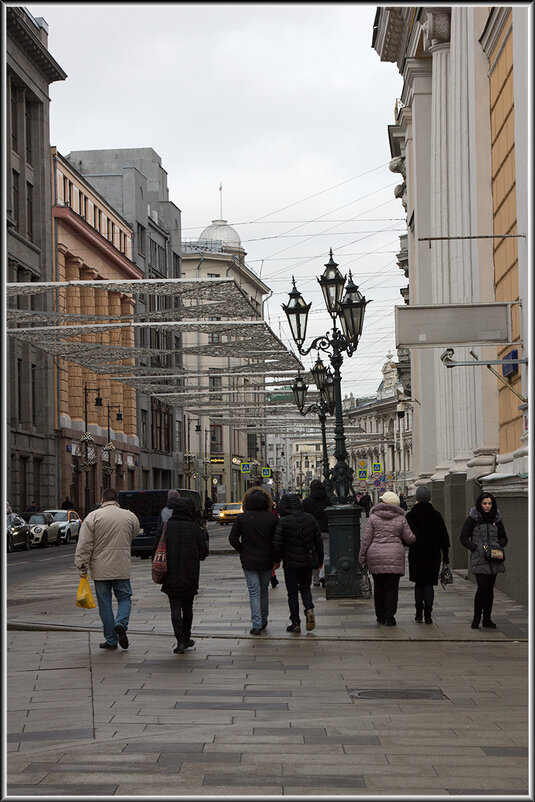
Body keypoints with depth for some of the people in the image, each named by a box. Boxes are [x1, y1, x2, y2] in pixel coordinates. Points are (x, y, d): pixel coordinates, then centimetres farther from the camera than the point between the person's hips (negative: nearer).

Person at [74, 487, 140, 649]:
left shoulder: (92, 517, -5)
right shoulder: (130, 516, 1)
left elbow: (84, 545, -8)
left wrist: (82, 566, -4)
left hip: (100, 570, -1)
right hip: (122, 569, 1)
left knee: (105, 603, 6)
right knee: (125, 598, 14)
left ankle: (111, 640, 8)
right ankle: (121, 623, -12)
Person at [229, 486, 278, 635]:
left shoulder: (242, 518, -7)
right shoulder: (272, 518, -5)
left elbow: (233, 539, -6)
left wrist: (243, 551, 7)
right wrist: (276, 558, 9)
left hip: (249, 561, -2)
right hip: (267, 561, 2)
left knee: (254, 592, 1)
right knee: (264, 590, 17)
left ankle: (257, 625, -7)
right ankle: (263, 621, 27)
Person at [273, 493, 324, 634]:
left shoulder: (283, 522, -13)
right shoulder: (310, 518, 0)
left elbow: (277, 544, -14)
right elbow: (319, 541, 3)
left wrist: (277, 560, 2)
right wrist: (320, 560, 13)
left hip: (290, 563, -3)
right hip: (307, 562, 3)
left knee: (292, 593, 7)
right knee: (305, 588, 19)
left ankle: (295, 623, 8)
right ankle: (309, 609, -6)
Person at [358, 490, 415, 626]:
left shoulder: (374, 518, 1)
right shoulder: (400, 519, 2)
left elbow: (366, 539, 0)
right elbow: (409, 538, 3)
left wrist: (362, 557, 7)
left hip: (375, 557, 1)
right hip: (395, 557, -1)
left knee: (379, 587, 11)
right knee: (392, 588, 3)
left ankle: (380, 616, 16)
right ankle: (389, 617, -2)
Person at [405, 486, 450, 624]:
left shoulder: (410, 515, -4)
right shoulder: (436, 515, -2)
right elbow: (444, 536, 2)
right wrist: (445, 555, 7)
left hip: (416, 555, 0)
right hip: (433, 555, 0)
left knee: (418, 583, 14)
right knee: (429, 584, 3)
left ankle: (419, 614, 12)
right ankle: (427, 615, -6)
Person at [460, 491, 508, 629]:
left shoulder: (496, 519, 10)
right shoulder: (473, 519, -1)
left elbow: (503, 538, 19)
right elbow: (464, 538, 0)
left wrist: (499, 545, -1)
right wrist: (477, 548, -11)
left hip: (494, 559, 4)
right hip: (479, 559, -4)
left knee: (490, 589, 5)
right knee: (483, 587, -15)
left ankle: (487, 619, 14)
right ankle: (476, 617, 1)